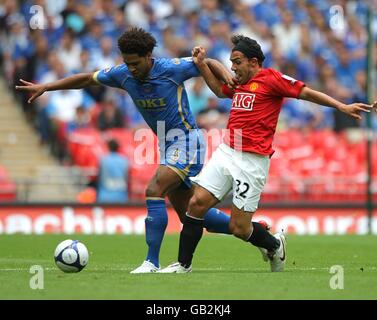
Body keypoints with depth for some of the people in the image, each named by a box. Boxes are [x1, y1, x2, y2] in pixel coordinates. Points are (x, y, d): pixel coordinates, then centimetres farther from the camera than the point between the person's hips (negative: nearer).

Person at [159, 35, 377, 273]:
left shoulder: (270, 78, -5)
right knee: (197, 203, -6)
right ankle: (183, 264, 5)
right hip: (226, 153, 7)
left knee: (239, 229, -4)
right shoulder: (239, 83, 18)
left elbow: (306, 93, -5)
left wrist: (343, 107, -12)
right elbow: (219, 89, 40)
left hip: (252, 162, -7)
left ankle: (274, 245, 27)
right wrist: (201, 64, 29)